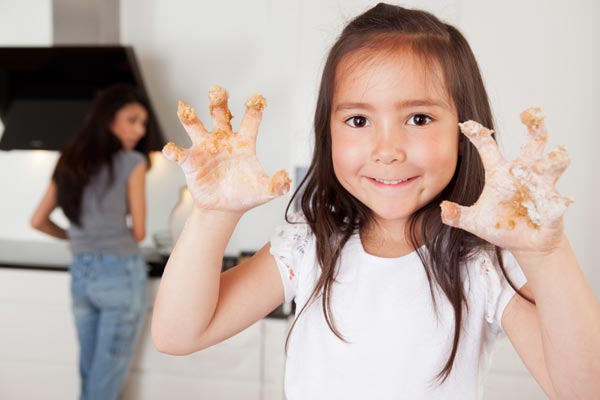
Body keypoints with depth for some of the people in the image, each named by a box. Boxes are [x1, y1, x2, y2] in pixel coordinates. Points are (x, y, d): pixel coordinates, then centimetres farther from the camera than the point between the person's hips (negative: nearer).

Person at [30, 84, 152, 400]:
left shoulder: (70, 161, 9)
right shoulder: (131, 162, -9)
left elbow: (38, 221, 11)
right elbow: (138, 232, -5)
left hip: (81, 274, 6)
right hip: (120, 274, -6)